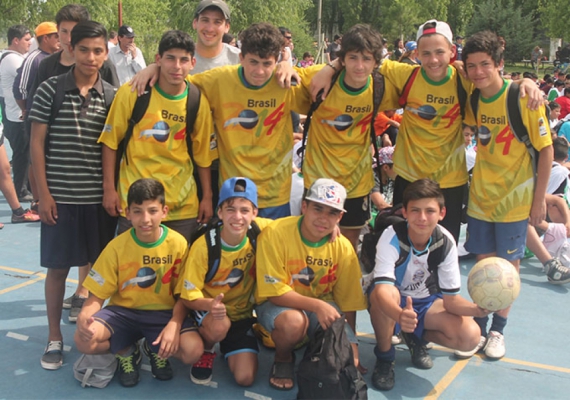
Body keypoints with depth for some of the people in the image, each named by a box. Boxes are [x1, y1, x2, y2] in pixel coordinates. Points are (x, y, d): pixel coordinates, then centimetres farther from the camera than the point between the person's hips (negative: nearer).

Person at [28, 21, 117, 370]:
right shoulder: (50, 89, -3)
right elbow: (37, 143, -2)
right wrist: (44, 193, -6)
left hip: (100, 197, 2)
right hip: (60, 196, -1)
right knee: (57, 267, 6)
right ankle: (55, 338, 19)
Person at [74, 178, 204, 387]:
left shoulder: (178, 243, -12)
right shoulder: (117, 246, -10)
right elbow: (97, 294, -7)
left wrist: (175, 324, -26)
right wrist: (84, 316, -30)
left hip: (164, 312, 0)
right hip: (123, 311, 1)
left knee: (193, 350, -29)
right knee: (83, 340, -28)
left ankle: (156, 350, 9)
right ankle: (126, 351, 7)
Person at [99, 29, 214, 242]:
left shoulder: (198, 102, -1)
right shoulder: (132, 92, -8)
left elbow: (202, 153, 6)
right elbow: (111, 141, -2)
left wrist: (207, 197, 6)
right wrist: (109, 188, -4)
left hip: (183, 205, 2)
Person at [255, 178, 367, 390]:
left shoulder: (343, 248, -9)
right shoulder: (275, 233, -22)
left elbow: (348, 303, 0)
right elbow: (275, 292, -22)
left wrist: (350, 342, 0)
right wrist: (317, 305, -33)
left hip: (323, 305, 3)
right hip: (278, 304, -3)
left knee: (348, 360, -19)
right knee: (293, 321, -38)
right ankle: (283, 359, -3)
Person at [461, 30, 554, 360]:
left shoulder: (523, 98, -17)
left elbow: (546, 149, -12)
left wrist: (540, 198, -12)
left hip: (515, 197, -4)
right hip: (480, 195, 4)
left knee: (508, 264, 8)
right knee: (484, 261, 11)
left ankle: (498, 329, 24)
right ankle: (480, 327, 25)